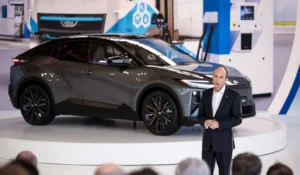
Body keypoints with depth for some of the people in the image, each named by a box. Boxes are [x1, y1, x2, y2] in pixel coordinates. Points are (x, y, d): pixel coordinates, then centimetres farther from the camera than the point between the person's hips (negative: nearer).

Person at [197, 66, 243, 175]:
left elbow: (237, 119, -10)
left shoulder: (234, 95, -6)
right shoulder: (206, 93, 6)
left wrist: (218, 124, -22)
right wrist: (205, 122, -15)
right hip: (208, 141, 4)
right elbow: (200, 116, 9)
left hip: (224, 142, -3)